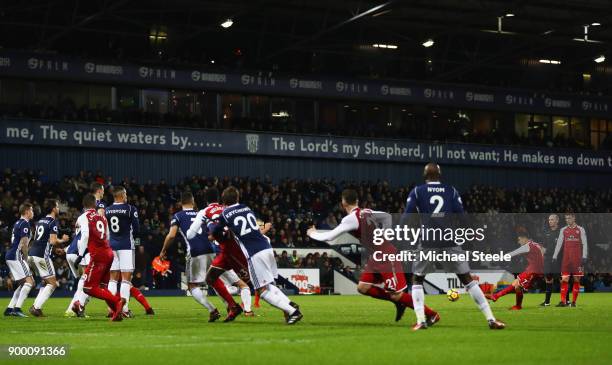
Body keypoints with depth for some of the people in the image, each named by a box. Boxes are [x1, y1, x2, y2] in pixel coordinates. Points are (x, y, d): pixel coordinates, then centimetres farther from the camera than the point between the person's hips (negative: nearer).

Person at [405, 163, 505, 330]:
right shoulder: (451, 191, 11)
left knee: (417, 279, 16)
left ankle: (420, 321, -1)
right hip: (450, 240, 1)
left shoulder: (417, 192, 7)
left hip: (428, 241, -1)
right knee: (467, 279, 7)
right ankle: (491, 319, 1)